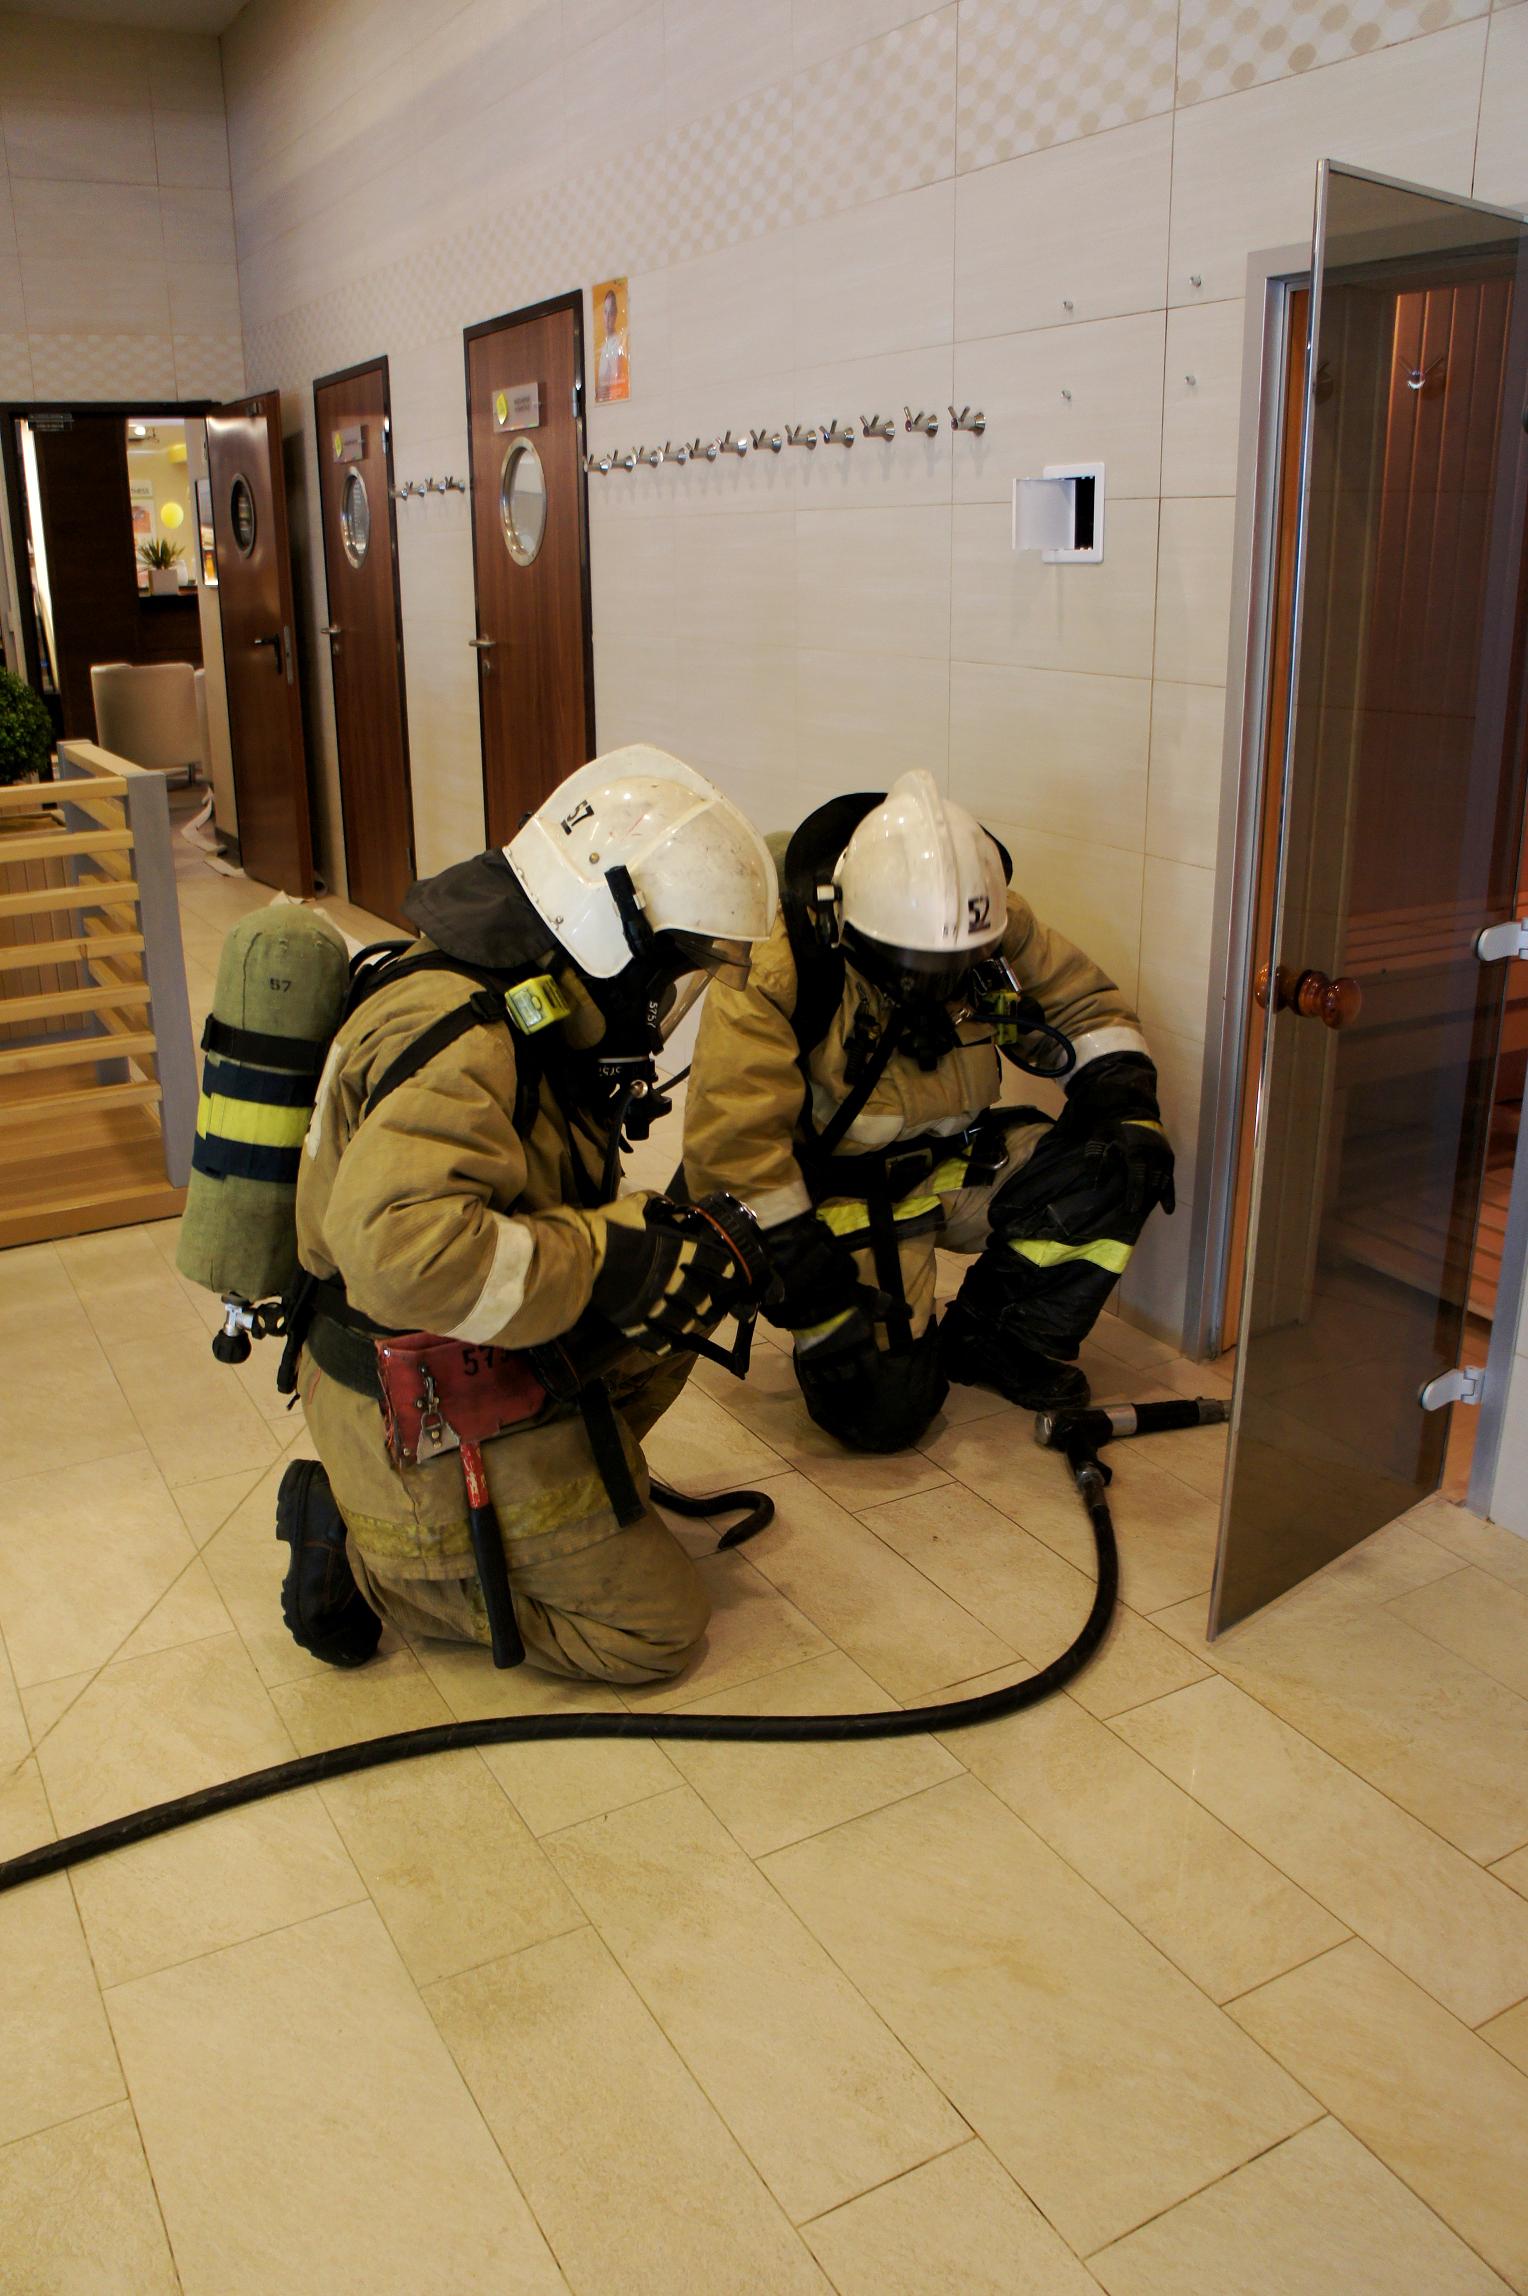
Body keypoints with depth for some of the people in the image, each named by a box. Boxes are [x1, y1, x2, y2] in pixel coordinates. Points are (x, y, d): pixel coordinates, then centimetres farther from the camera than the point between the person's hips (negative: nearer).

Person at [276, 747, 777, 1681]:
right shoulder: (455, 1041, -27)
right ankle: (365, 1550, 2)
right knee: (656, 1623, -1)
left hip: (476, 1365, 9)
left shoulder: (526, 1006, 6)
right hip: (423, 1421, -9)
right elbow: (398, 1243, -41)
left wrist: (656, 1225, -1)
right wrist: (609, 1263, -31)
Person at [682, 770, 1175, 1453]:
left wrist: (1129, 1110, -12)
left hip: (958, 1163, 5)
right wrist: (812, 1298, -26)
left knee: (1112, 1168, -17)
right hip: (846, 1191, -5)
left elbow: (1086, 1008, 6)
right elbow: (732, 1150, -26)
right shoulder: (773, 973, -26)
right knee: (883, 1409, -22)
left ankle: (1001, 1341, 4)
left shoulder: (1000, 929, -11)